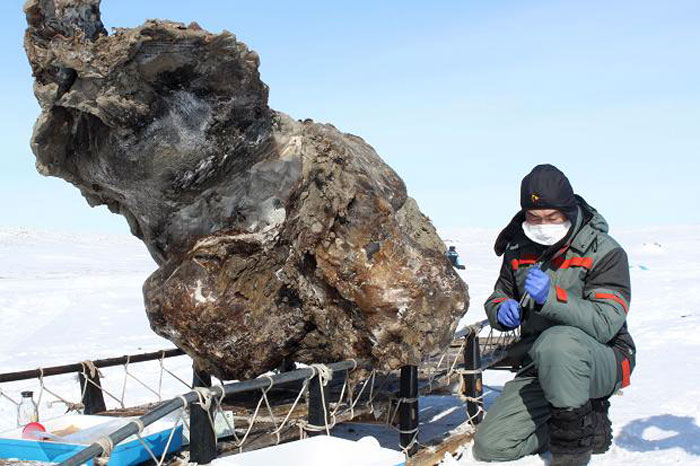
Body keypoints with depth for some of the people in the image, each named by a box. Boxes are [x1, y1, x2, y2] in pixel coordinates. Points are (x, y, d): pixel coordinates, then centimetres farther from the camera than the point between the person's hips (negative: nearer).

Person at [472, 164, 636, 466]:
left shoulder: (605, 252, -12)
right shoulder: (519, 248, 5)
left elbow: (605, 324, -22)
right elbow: (498, 297, 17)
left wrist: (552, 297, -36)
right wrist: (501, 310, -9)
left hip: (601, 362, -6)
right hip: (538, 368, 6)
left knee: (558, 341, -41)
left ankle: (575, 441, -19)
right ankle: (588, 422, 9)